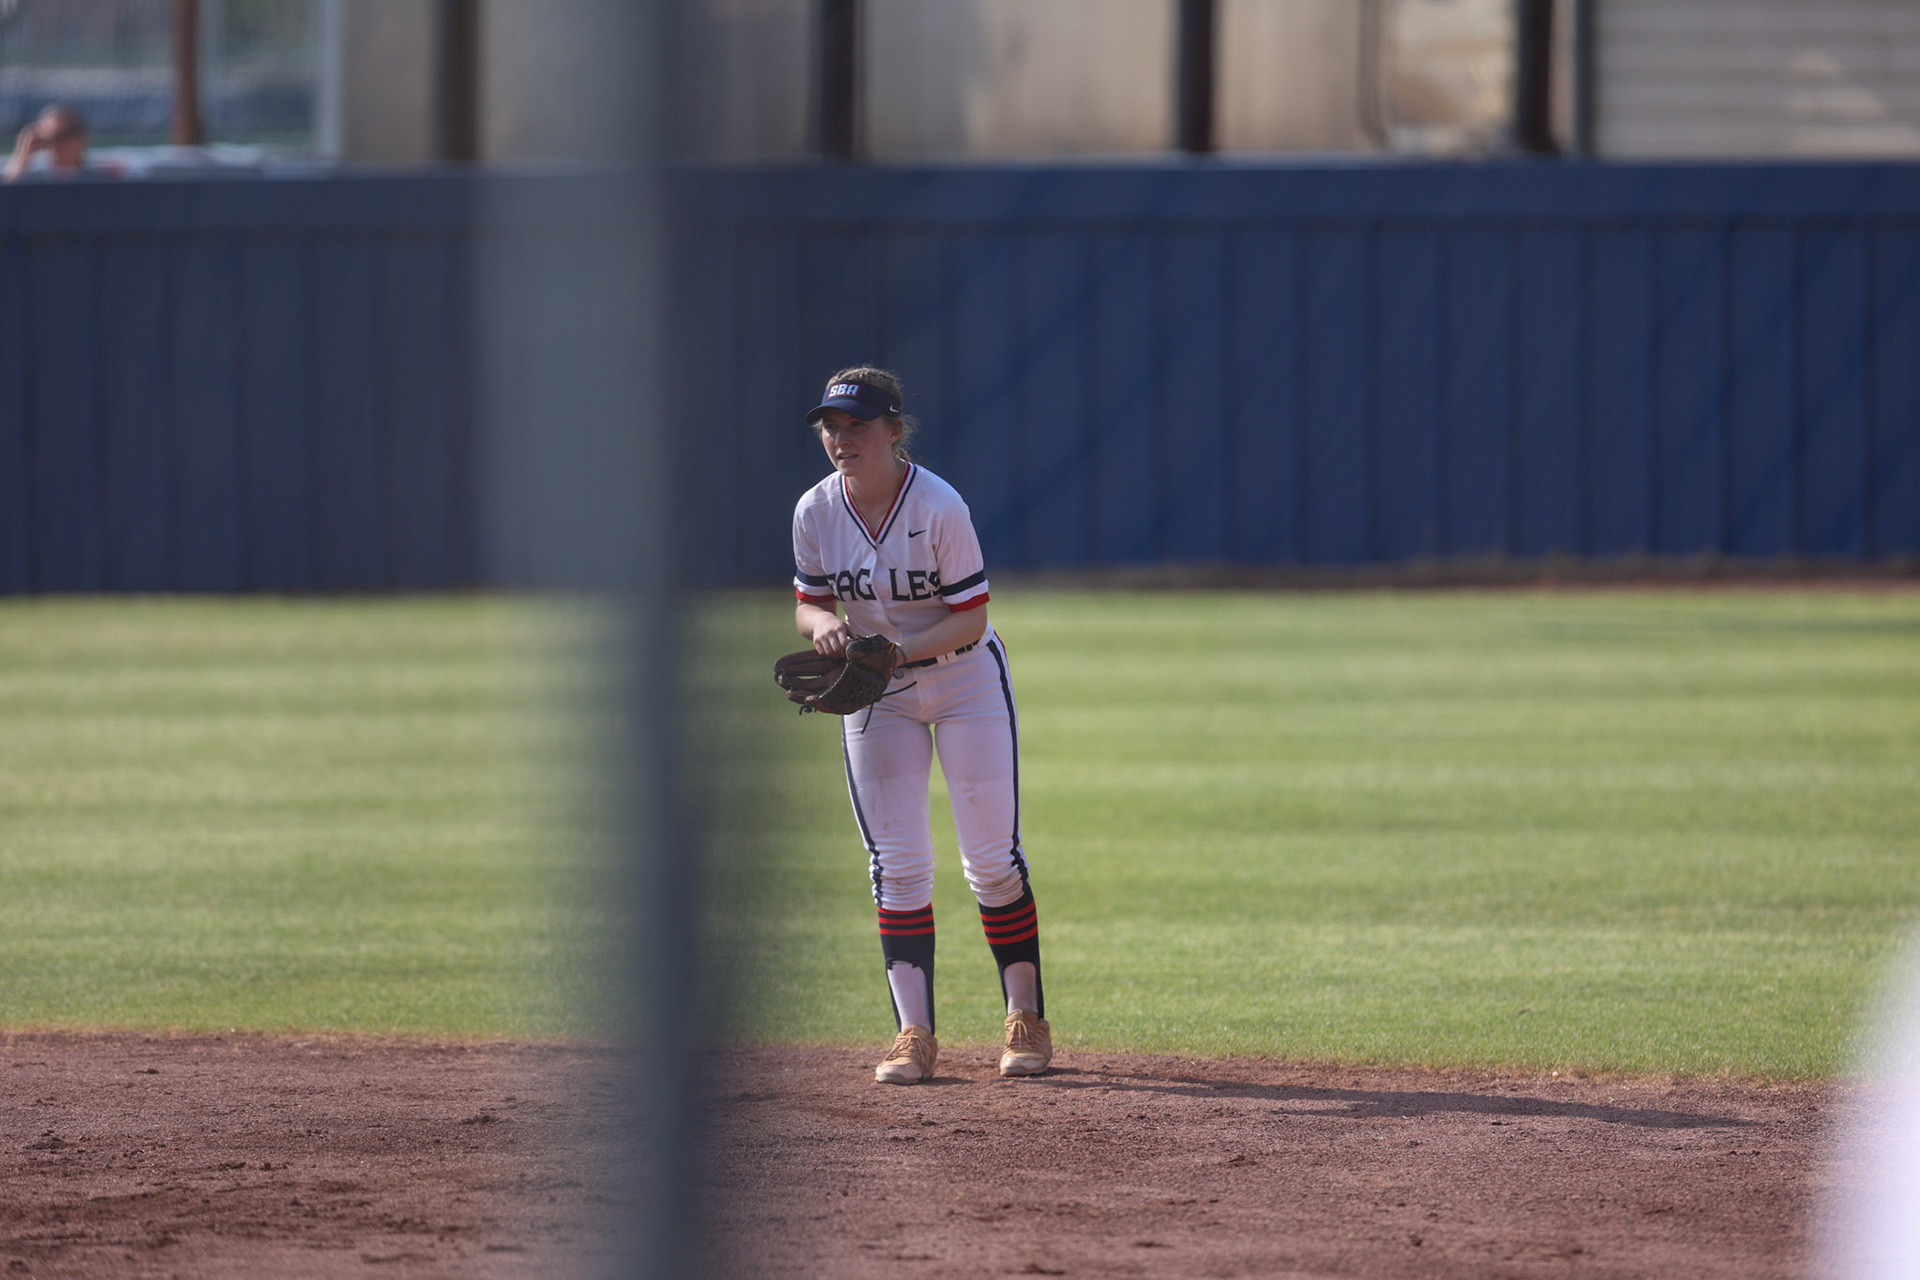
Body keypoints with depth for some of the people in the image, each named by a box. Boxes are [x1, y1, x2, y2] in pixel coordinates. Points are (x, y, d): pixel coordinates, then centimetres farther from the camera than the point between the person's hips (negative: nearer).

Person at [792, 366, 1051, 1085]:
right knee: (898, 865, 0)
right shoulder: (816, 513, -11)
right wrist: (824, 625, -24)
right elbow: (809, 604, 0)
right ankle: (914, 1036, 3)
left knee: (992, 860, -2)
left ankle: (1027, 1020, 11)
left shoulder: (939, 508, -24)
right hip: (876, 699, 3)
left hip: (965, 680, -3)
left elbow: (970, 620, -19)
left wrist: (898, 648, -34)